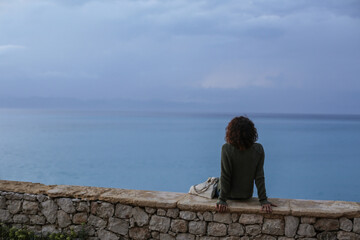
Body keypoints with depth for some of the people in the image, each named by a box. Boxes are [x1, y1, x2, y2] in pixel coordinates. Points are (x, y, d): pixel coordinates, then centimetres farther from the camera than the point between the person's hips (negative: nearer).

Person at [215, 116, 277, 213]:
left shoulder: (226, 149, -27)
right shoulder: (258, 149, -19)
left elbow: (225, 176, -21)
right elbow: (259, 177, -15)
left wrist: (222, 200, -13)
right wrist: (263, 200, -8)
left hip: (230, 194, -3)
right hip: (247, 196, 3)